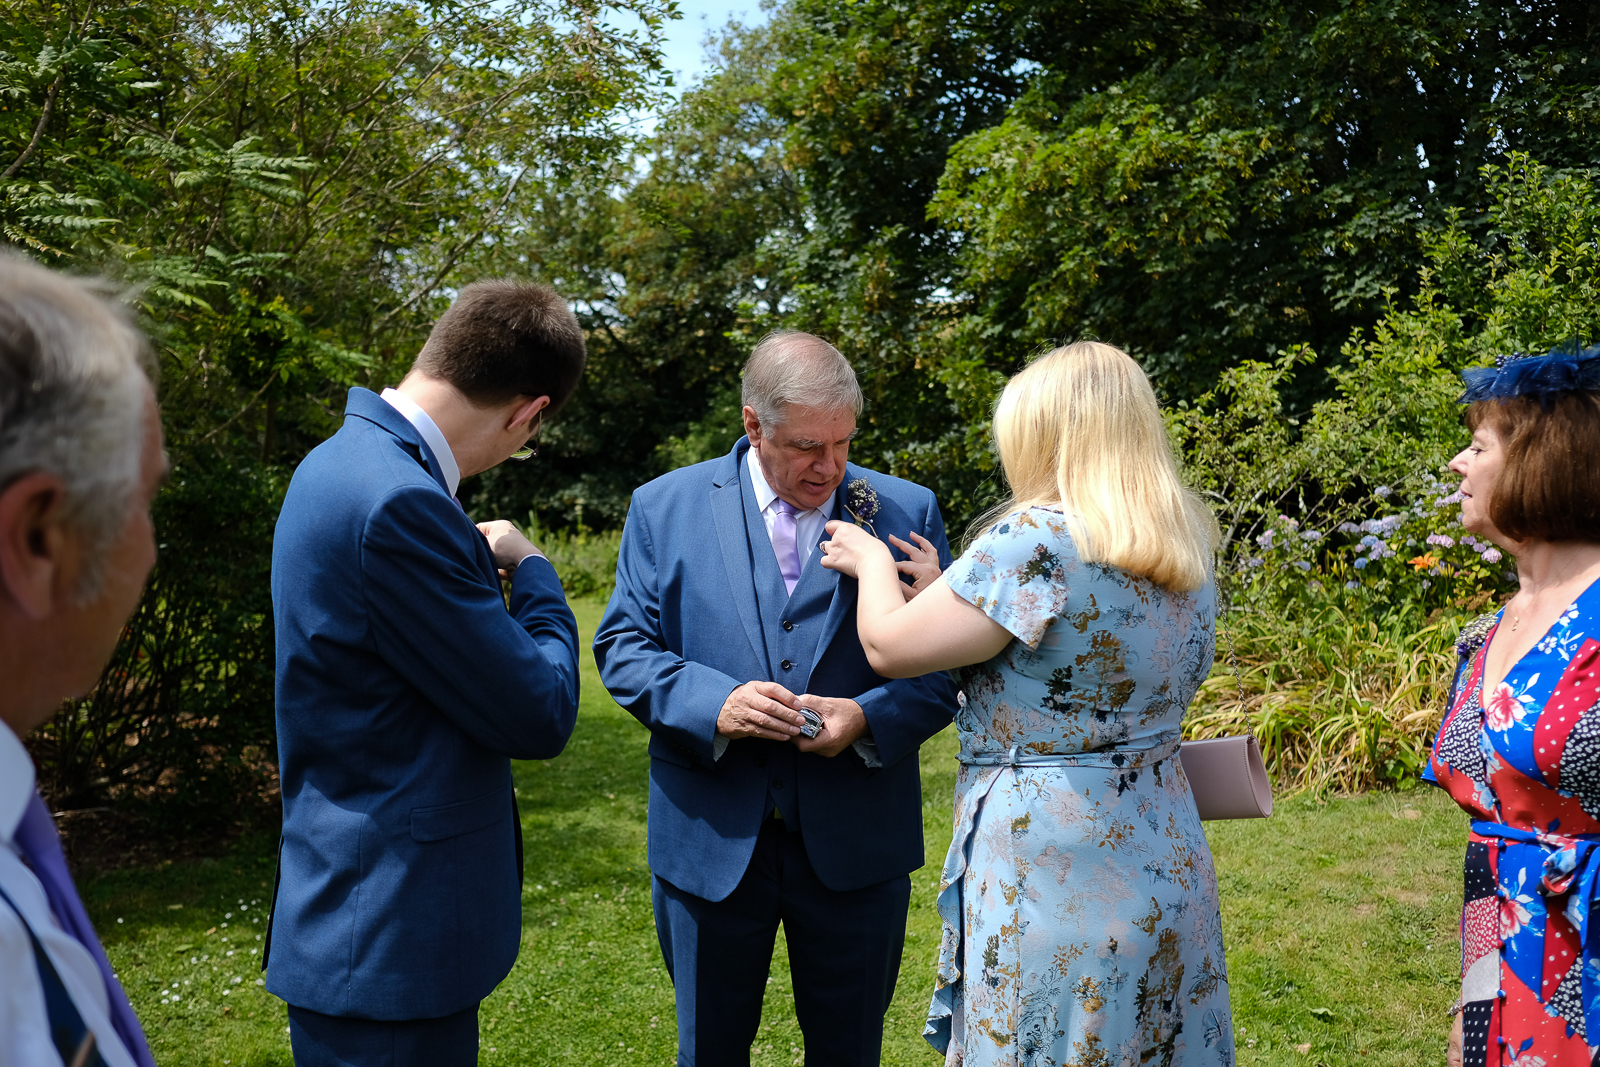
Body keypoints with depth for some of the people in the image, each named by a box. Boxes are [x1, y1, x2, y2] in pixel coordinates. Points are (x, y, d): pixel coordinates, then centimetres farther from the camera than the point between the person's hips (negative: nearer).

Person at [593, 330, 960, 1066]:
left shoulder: (906, 512, 0)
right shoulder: (665, 507, 0)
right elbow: (622, 647, -1)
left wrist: (870, 718, -19)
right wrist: (712, 702, -19)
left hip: (856, 843, 0)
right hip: (711, 840, 0)